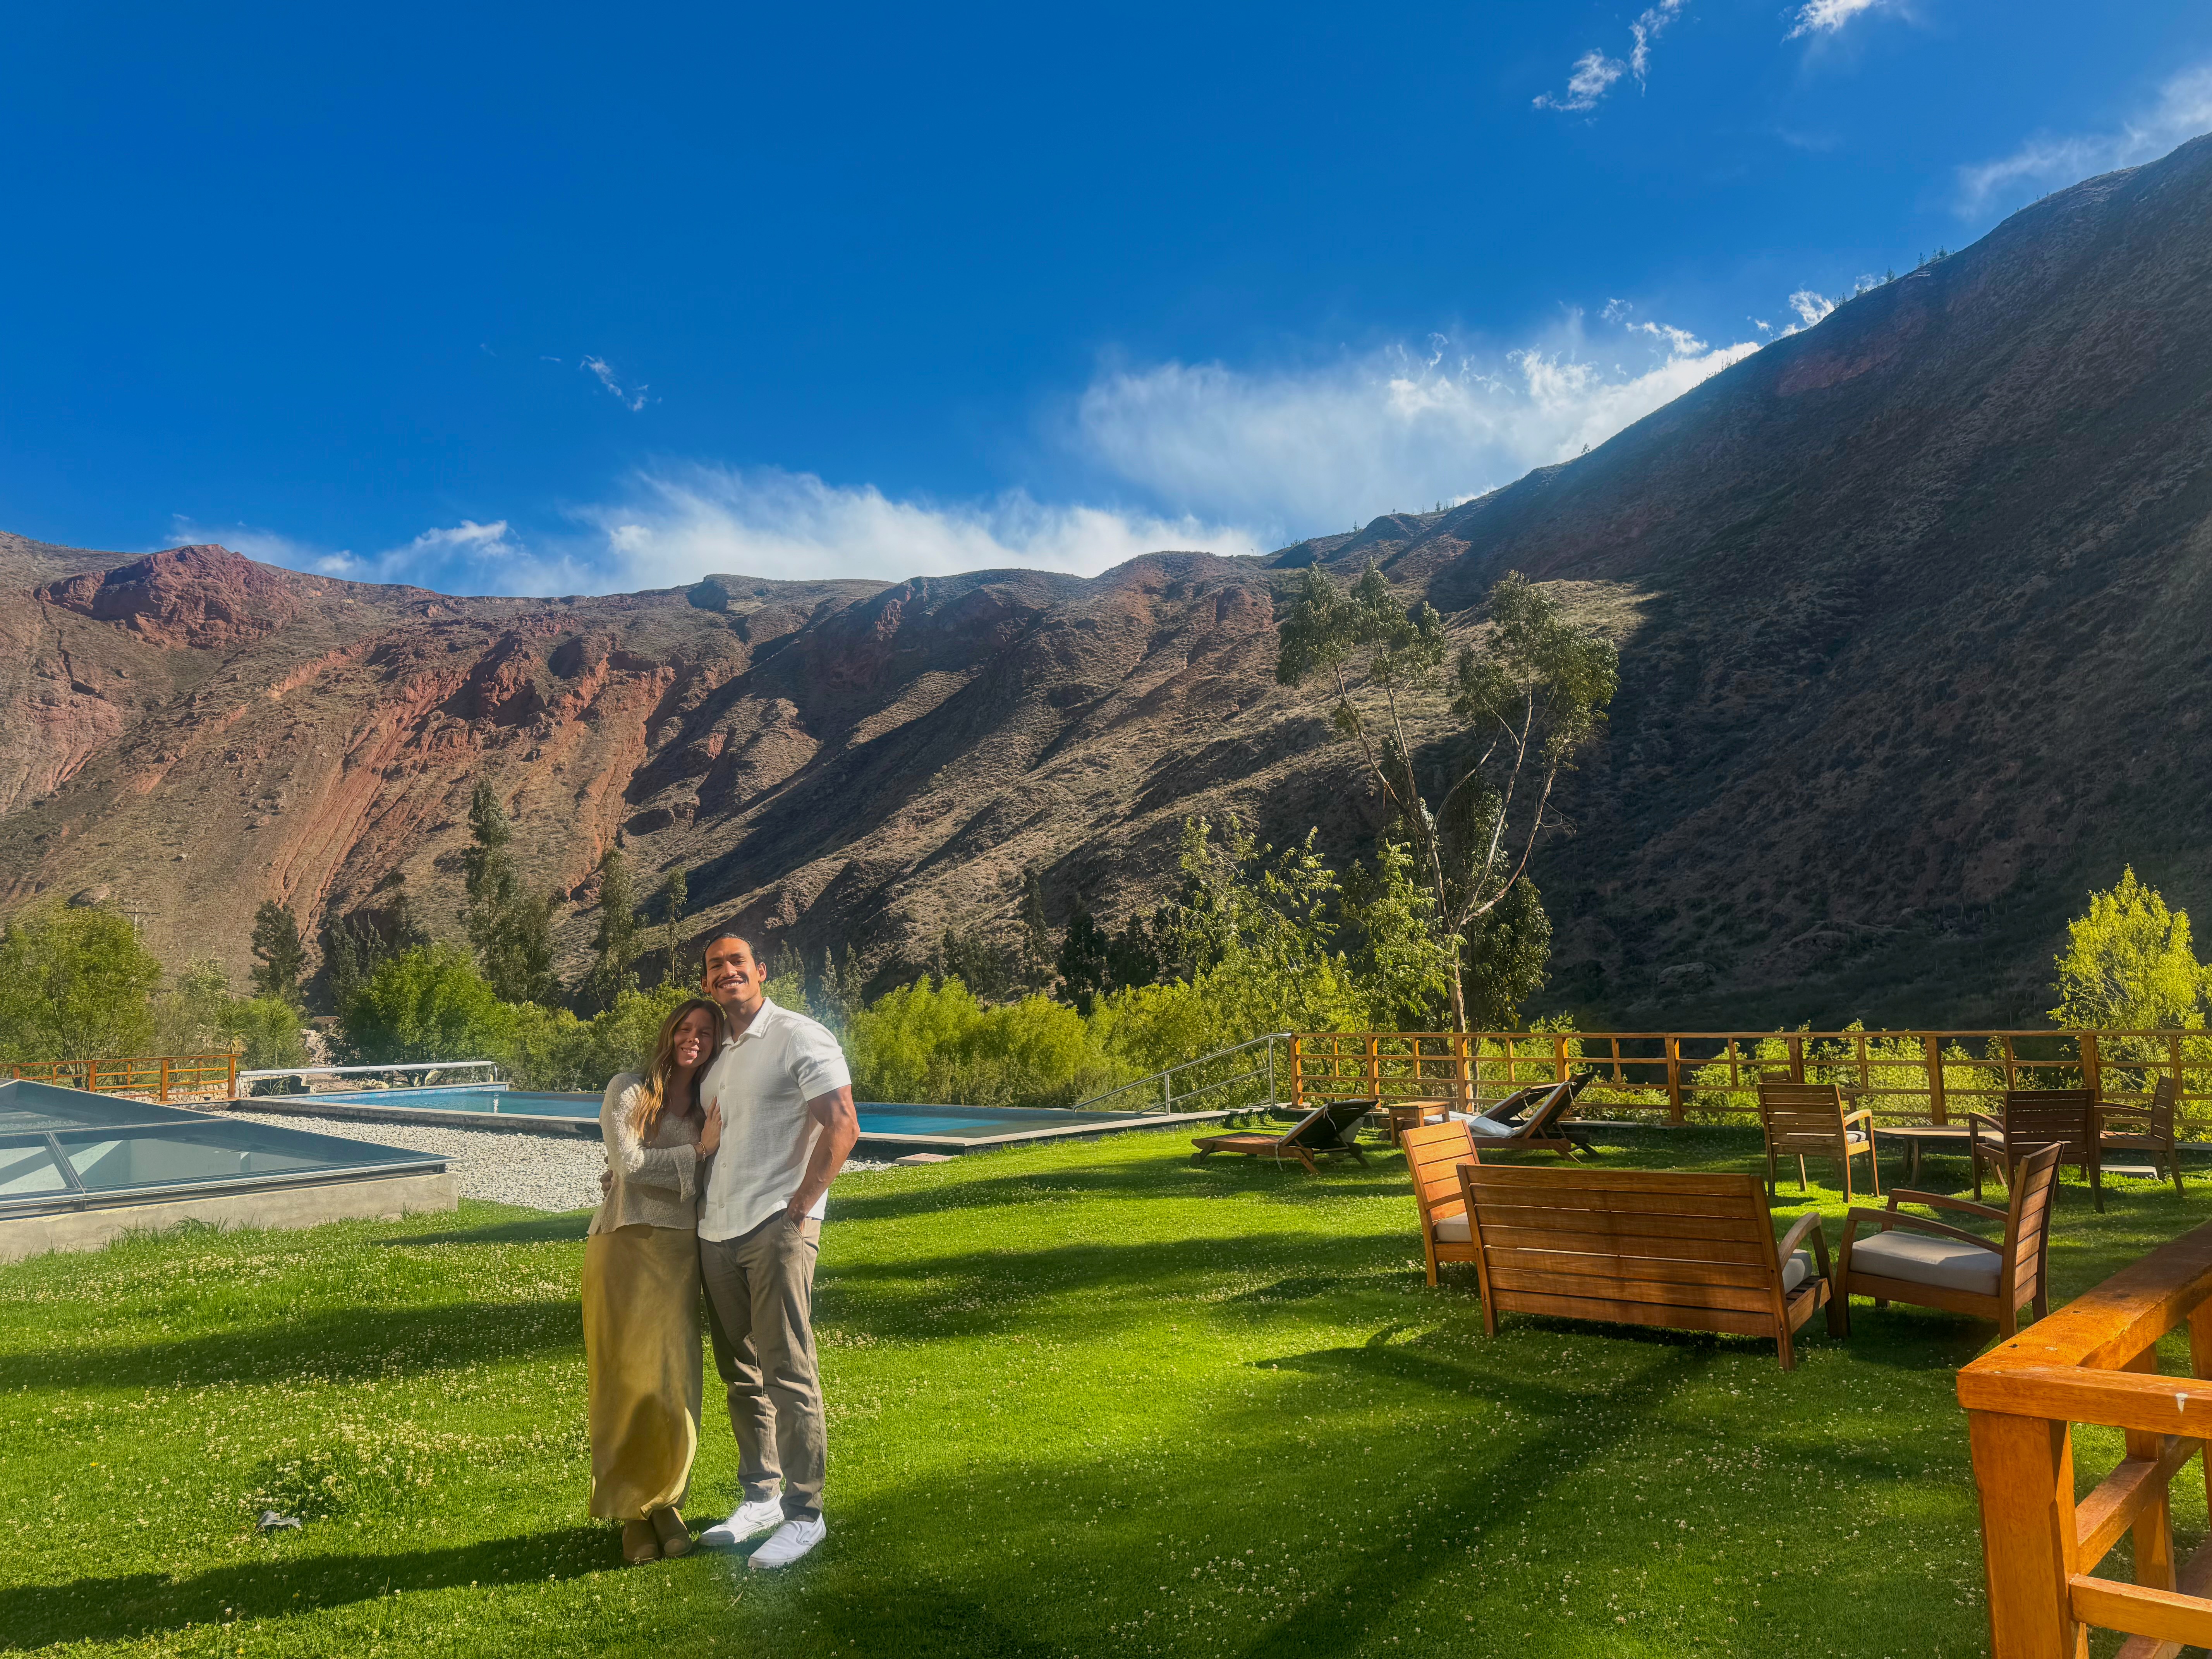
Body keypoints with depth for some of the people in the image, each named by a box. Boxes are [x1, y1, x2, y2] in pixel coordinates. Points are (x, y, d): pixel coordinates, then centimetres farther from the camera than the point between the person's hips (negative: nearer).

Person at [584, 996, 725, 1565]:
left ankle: (665, 1502, 16)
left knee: (673, 1383, 1)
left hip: (679, 1254, 3)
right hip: (625, 1247, -3)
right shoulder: (627, 1091, 2)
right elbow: (627, 1163, -9)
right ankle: (633, 1513, 14)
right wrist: (697, 1151, -8)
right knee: (626, 1381, 1)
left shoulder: (710, 1109, 15)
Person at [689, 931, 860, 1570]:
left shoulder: (798, 1038, -6)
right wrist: (702, 1206, 15)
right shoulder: (718, 1056, 17)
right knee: (740, 1373, 13)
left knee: (788, 1374, -5)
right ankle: (760, 1497, 25)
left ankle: (805, 1514, 3)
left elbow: (841, 1128, -13)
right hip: (717, 1232, 7)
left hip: (777, 1229, -7)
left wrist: (799, 1207, -14)